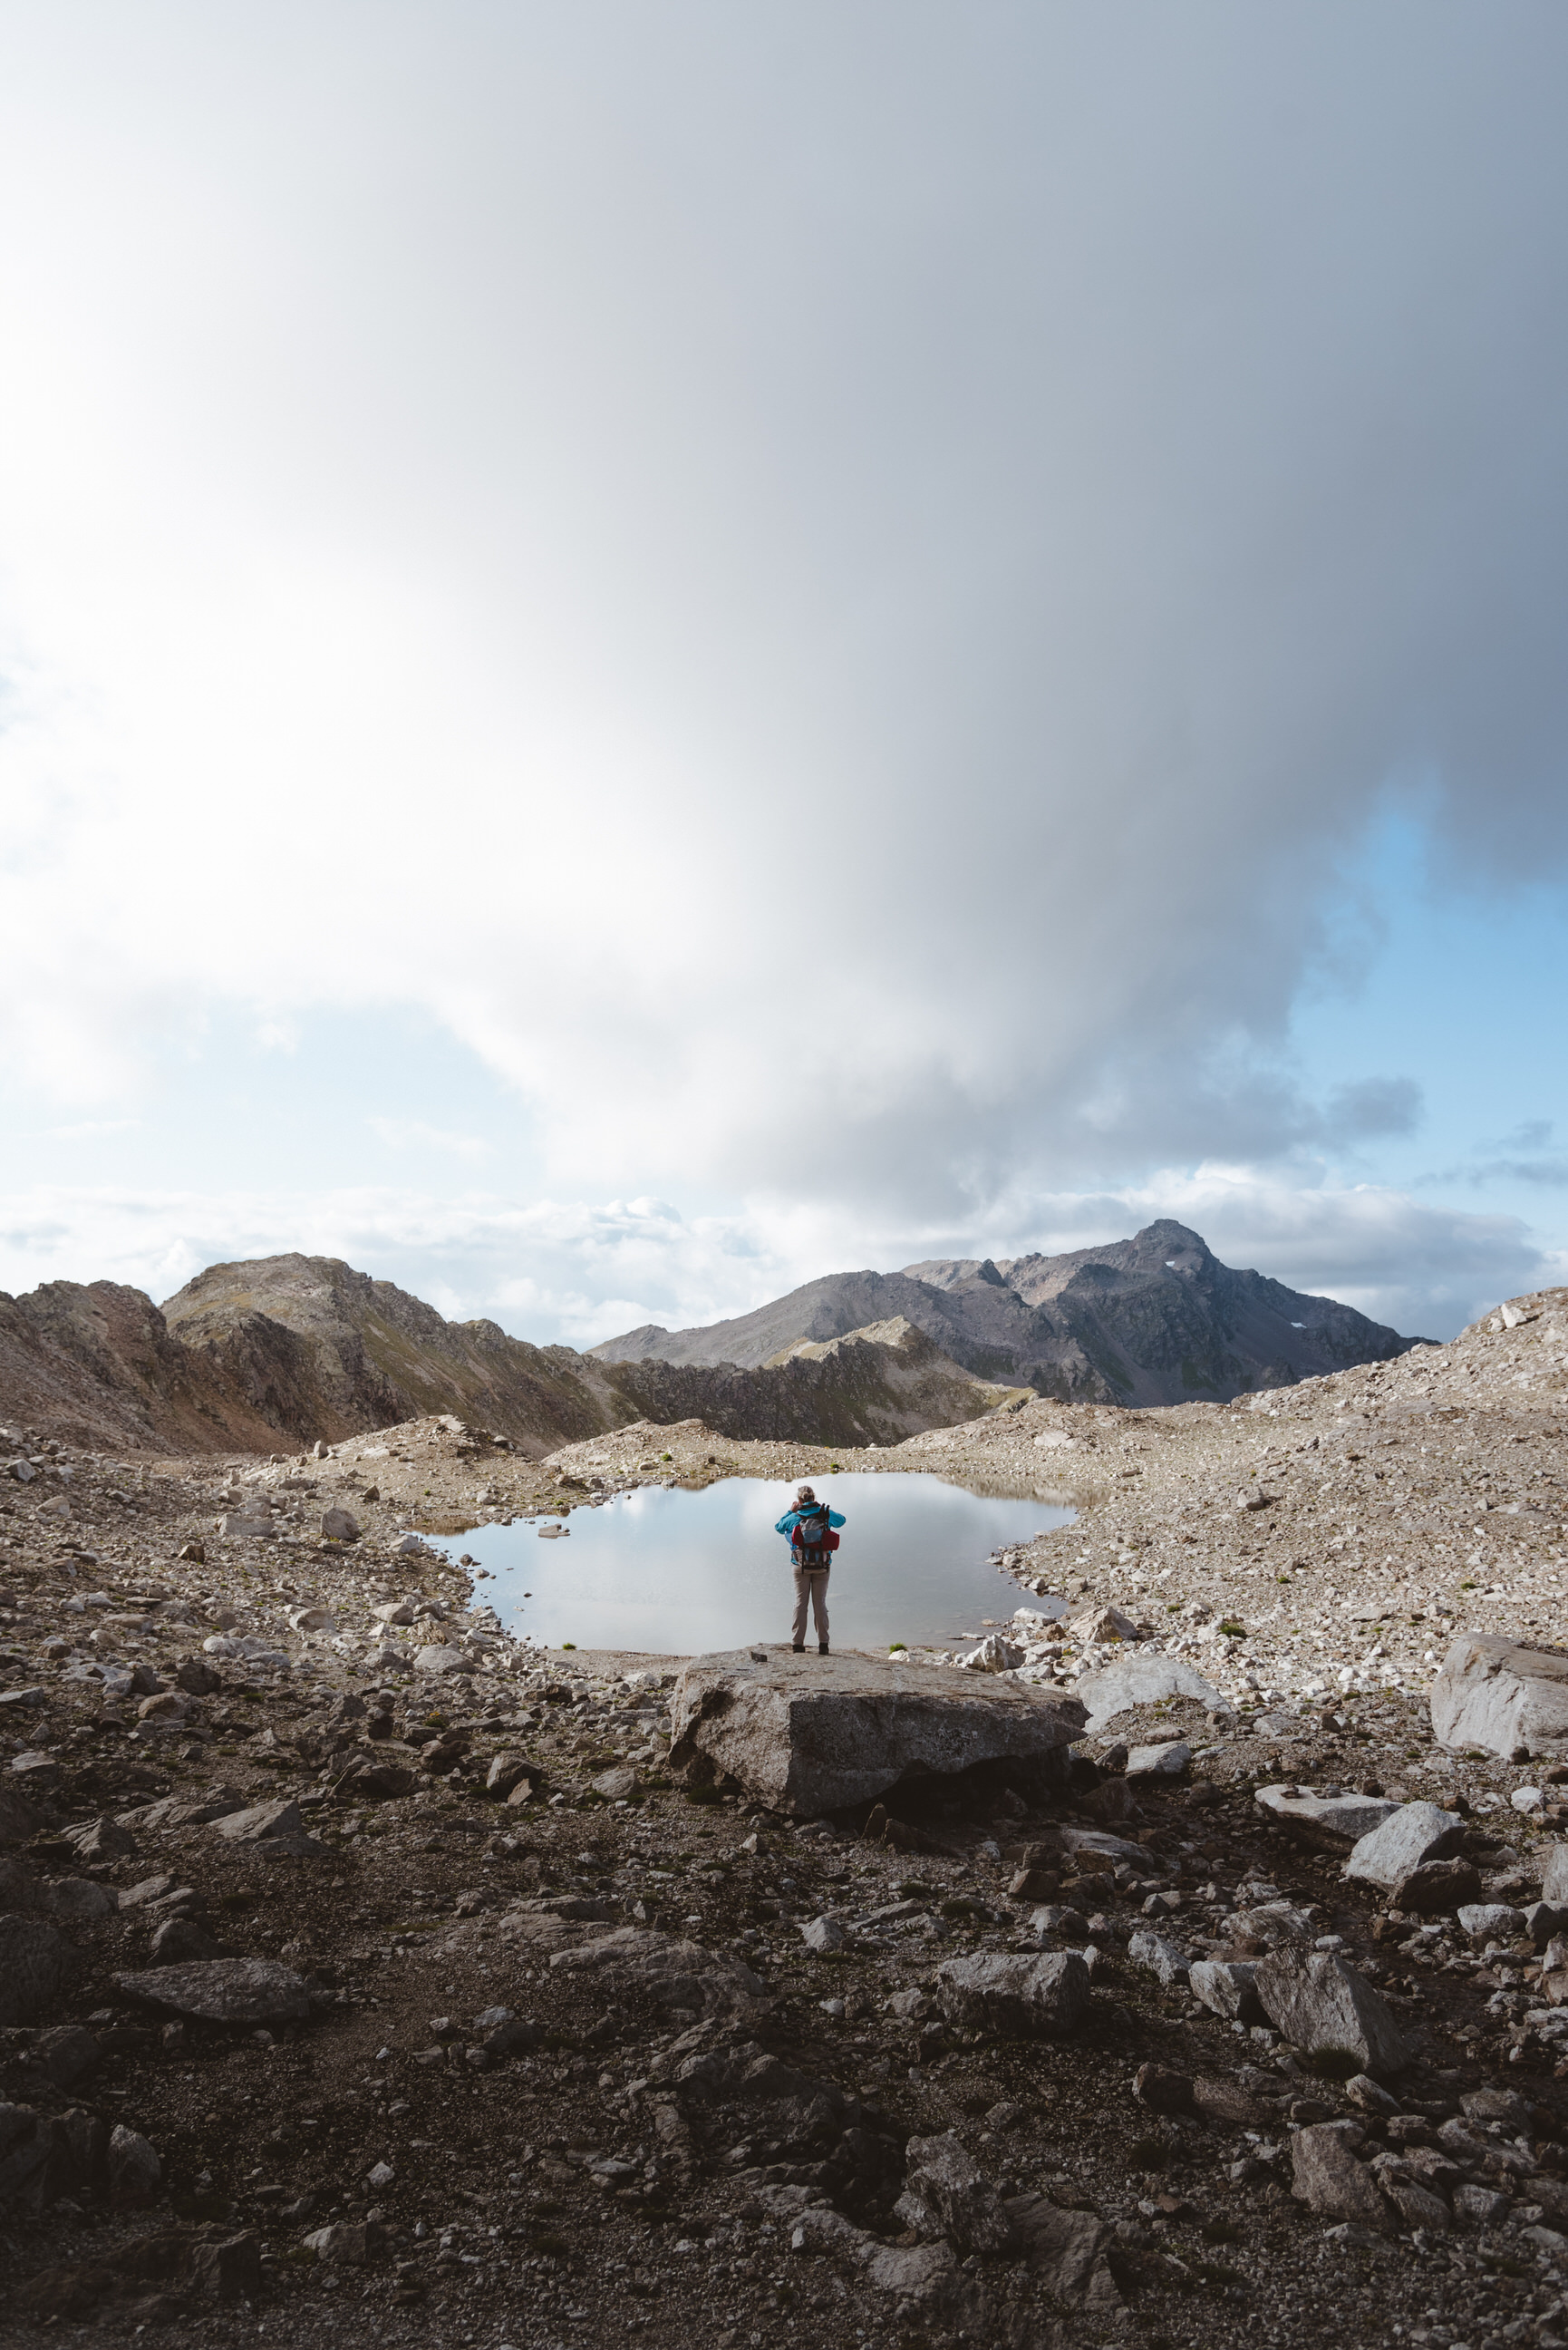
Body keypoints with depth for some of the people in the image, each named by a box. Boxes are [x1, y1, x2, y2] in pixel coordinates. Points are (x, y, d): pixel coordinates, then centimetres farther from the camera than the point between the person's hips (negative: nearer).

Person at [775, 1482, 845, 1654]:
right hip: (822, 1566, 1)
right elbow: (841, 1520, 19)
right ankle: (823, 1644, 8)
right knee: (820, 1603, 8)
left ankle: (797, 1643, 6)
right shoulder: (826, 1514, -2)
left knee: (800, 1602, 6)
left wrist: (790, 1511, 17)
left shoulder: (794, 1518, -6)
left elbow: (778, 1527, 13)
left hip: (801, 1566, -1)